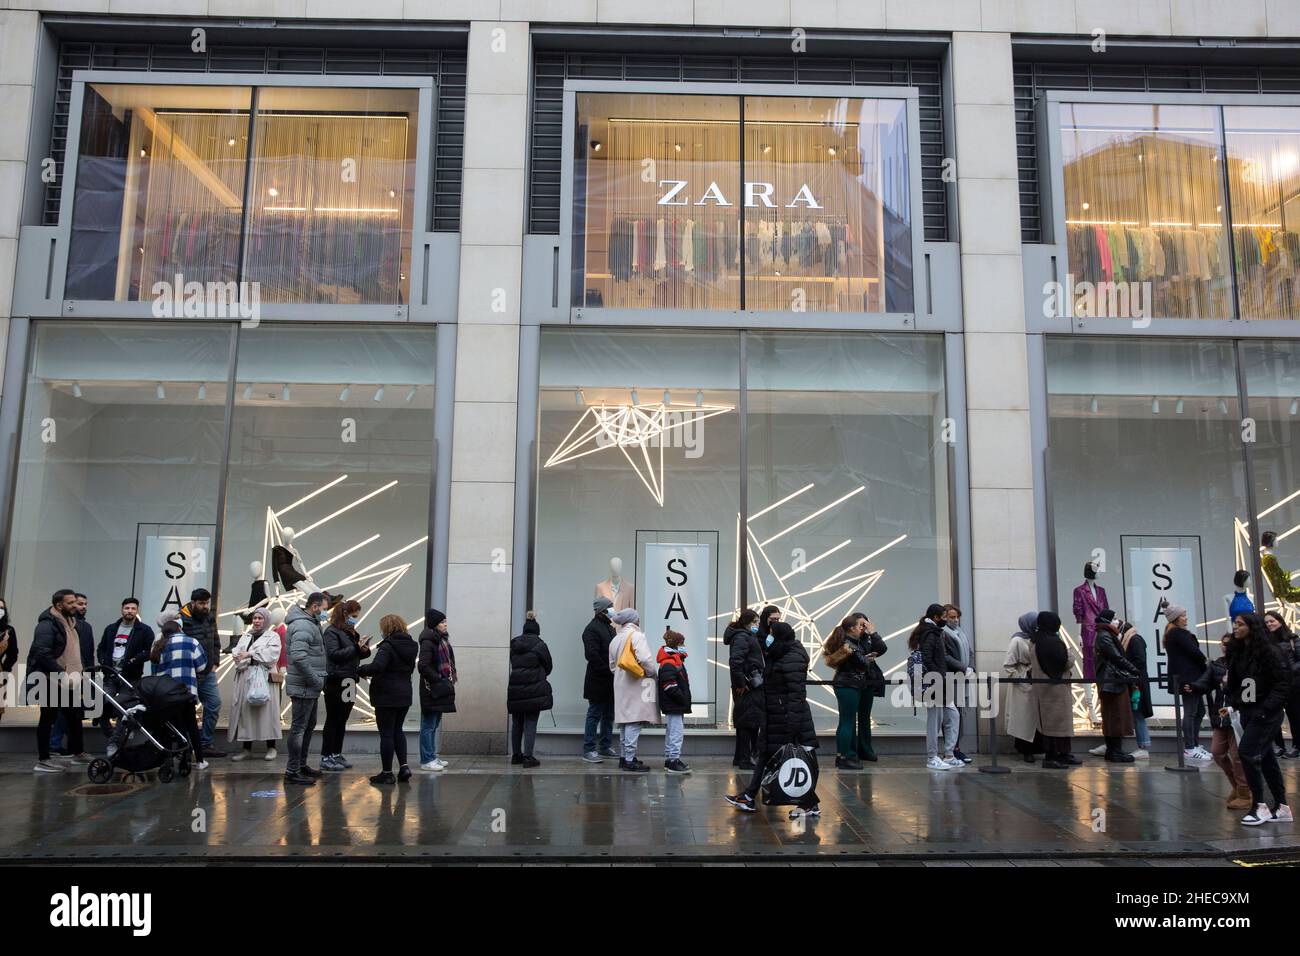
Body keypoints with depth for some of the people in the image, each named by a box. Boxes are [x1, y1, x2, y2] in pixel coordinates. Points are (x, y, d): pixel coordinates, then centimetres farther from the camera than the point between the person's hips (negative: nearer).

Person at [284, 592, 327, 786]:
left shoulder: (311, 624, 16)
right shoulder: (302, 626, -18)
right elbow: (298, 656, -29)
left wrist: (319, 679, 14)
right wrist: (317, 680, -22)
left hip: (310, 688, 11)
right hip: (304, 687, -11)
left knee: (309, 725, 19)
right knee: (299, 727, -4)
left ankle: (302, 764, 30)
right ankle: (292, 772, 2)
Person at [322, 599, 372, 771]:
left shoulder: (352, 632, 15)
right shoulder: (332, 631, -8)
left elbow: (357, 655, 20)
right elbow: (334, 654, -20)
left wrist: (365, 650, -2)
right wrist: (356, 647, -20)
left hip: (349, 681, 8)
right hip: (336, 682, -8)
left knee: (342, 720, 12)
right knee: (332, 720, -2)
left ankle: (337, 754, 19)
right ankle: (326, 758, 4)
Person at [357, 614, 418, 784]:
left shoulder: (388, 645, -17)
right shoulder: (411, 646, 7)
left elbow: (377, 666, -31)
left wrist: (361, 670, -13)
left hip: (387, 696, -7)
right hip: (405, 695, 7)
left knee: (386, 733, 2)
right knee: (398, 730, 20)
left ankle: (387, 773, 8)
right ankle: (404, 766, 11)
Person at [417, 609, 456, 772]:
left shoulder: (442, 640, 13)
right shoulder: (428, 642, -15)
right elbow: (423, 666, -21)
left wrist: (450, 678, 9)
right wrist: (439, 680, -18)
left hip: (440, 690, 9)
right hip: (431, 690, -9)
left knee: (435, 724, 16)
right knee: (428, 725, -3)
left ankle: (432, 757, 24)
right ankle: (427, 760, 3)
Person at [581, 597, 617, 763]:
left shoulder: (609, 627, 17)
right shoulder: (592, 629, -13)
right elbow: (592, 655, -22)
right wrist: (607, 670, -21)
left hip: (610, 681, 9)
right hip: (598, 681, -9)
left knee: (609, 715, 14)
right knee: (594, 715, -3)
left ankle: (606, 746, 24)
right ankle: (589, 750, 3)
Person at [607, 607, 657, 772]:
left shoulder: (615, 640, 13)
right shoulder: (636, 635, -11)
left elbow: (612, 666, 17)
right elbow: (645, 659, -21)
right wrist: (653, 672, -6)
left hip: (621, 685, 8)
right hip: (636, 684, -8)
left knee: (625, 721, 14)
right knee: (634, 722, -7)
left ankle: (625, 757, 21)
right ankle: (630, 760, -8)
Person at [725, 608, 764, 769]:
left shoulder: (751, 636, 19)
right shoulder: (741, 637, -14)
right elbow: (734, 661, -25)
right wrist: (741, 682, -22)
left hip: (753, 685, 10)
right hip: (746, 688, -10)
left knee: (745, 723, 14)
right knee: (747, 722, -5)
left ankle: (740, 759, 22)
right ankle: (744, 760, 0)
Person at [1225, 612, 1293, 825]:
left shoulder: (1268, 651, -12)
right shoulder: (1237, 652, 10)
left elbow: (1284, 681, -14)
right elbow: (1234, 682, 16)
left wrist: (1267, 707, -18)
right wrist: (1232, 702, 2)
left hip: (1266, 713, -7)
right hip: (1248, 712, 8)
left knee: (1247, 752, -14)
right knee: (1265, 757, 12)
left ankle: (1259, 806, -5)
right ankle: (1282, 808, 21)